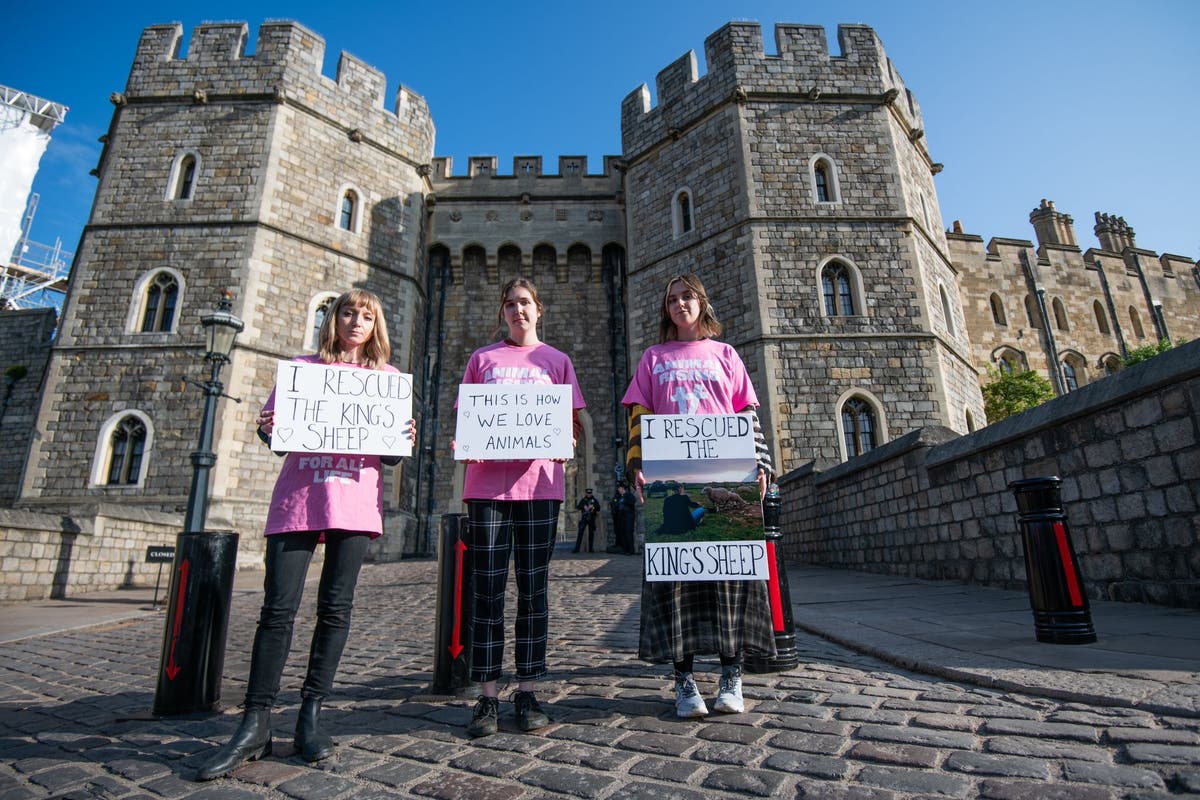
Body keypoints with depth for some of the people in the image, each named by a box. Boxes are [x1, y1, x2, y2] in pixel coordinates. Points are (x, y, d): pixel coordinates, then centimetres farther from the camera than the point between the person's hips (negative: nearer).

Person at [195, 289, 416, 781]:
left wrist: (405, 442, -10)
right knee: (278, 608, -2)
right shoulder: (302, 367, 14)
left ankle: (310, 717, 15)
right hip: (297, 499, 0)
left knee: (335, 608, 3)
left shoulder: (387, 377, 13)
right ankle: (255, 726, 9)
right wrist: (267, 429, -10)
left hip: (355, 502, 0)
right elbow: (271, 427, 13)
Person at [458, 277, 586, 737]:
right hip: (487, 482, 0)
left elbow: (571, 422, 13)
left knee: (533, 589, 4)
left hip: (539, 484, 0)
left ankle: (527, 692, 15)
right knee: (488, 591, 2)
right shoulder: (482, 359, 15)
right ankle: (487, 696, 12)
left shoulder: (556, 361, 15)